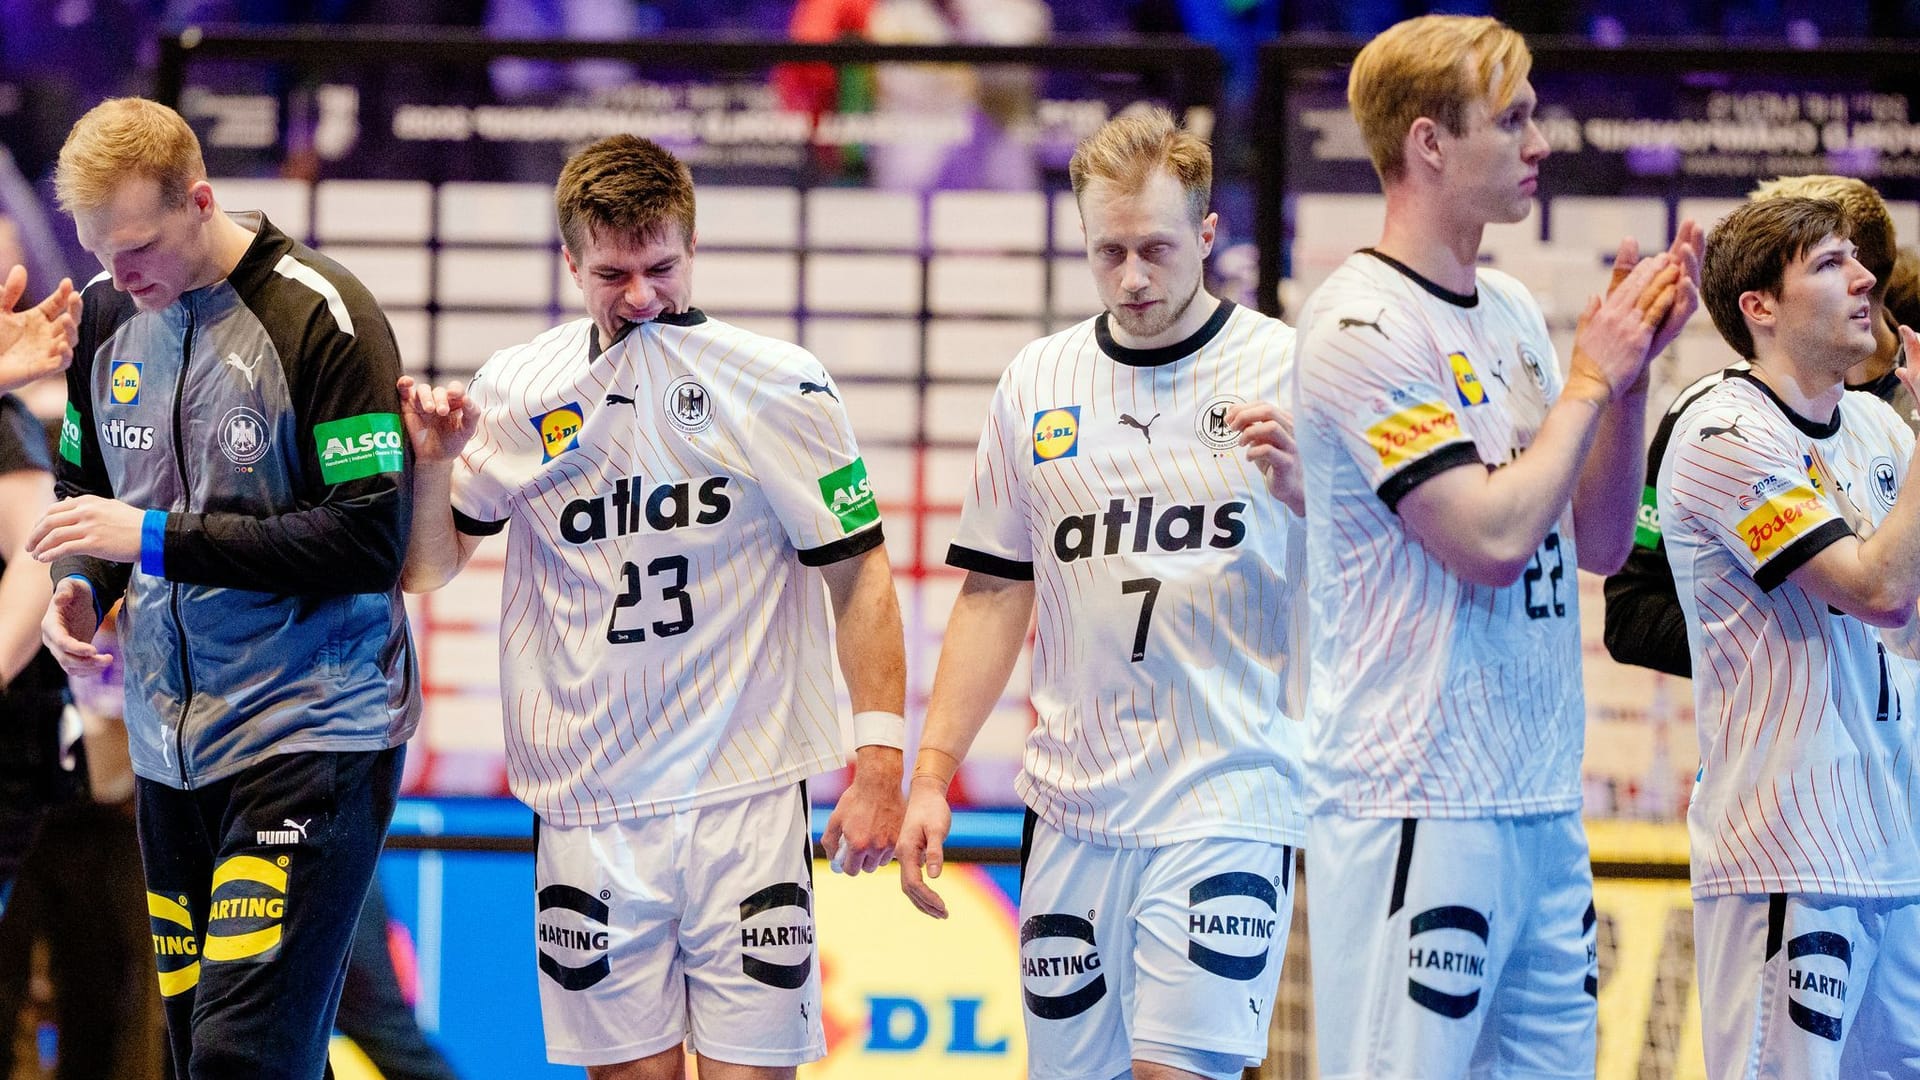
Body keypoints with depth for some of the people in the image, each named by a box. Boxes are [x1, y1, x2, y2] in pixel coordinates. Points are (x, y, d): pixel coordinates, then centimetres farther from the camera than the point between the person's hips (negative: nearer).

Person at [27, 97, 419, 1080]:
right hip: (167, 741, 7)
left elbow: (370, 543, -17)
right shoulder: (106, 314, 8)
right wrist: (78, 586, -1)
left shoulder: (322, 318, -12)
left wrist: (158, 538, -20)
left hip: (311, 731, -7)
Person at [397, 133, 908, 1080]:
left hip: (745, 797, -2)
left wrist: (879, 759, -7)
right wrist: (435, 462, -8)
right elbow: (428, 570, 12)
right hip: (587, 811, 2)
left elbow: (858, 572, 0)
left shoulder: (779, 385, -2)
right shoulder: (516, 392, 5)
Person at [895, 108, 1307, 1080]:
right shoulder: (1036, 383, 11)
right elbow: (995, 594, 16)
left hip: (1226, 804, -4)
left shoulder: (1287, 372, -2)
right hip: (1073, 807, 4)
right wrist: (931, 775, 10)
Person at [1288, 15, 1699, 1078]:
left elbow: (1598, 540, 15)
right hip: (1418, 801, -8)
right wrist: (1590, 380, -8)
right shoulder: (1363, 326, -12)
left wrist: (1629, 370, 3)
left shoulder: (1511, 311, 14)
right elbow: (1491, 538, -19)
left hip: (1542, 794, 8)